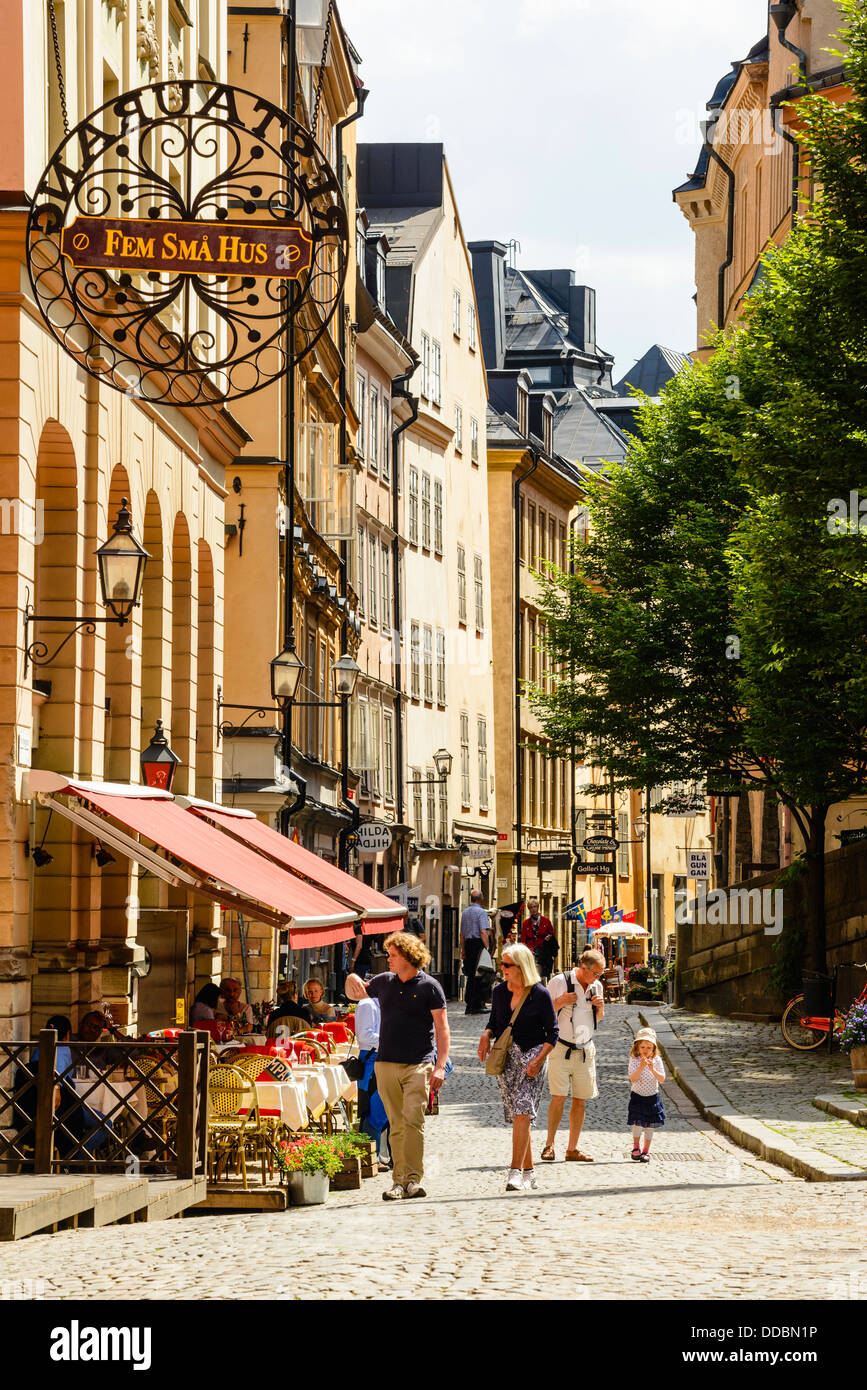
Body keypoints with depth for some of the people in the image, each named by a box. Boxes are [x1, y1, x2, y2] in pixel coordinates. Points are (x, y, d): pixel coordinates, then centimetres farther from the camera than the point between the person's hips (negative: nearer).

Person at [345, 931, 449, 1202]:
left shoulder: (429, 986, -2)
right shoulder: (383, 982, 12)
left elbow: (442, 1028, -4)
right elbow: (359, 993, 31)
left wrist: (440, 1066, -12)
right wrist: (353, 980, 6)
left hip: (418, 1065, -4)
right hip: (386, 1064, 5)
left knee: (413, 1120, -15)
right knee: (396, 1125, 4)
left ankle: (413, 1179, -15)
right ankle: (400, 1179, 6)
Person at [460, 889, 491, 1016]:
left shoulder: (464, 912, 14)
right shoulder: (481, 912, -8)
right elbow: (483, 932, -16)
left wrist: (463, 950, 21)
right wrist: (487, 948, -16)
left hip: (468, 944, 7)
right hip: (478, 943, -7)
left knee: (470, 975, 11)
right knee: (479, 975, -4)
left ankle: (469, 1005, 11)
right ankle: (476, 1005, -6)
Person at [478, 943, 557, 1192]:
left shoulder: (540, 994, -7)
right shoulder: (499, 991, 7)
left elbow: (552, 1033, -4)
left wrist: (539, 1059, -15)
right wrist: (486, 1035, -3)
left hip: (532, 1054, -5)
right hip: (505, 1057, 5)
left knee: (522, 1111, -17)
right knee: (516, 1115, 7)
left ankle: (516, 1172, -23)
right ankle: (528, 1171, 17)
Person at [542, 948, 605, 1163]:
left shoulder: (596, 986, 8)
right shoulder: (559, 982, -7)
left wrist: (600, 1007, -1)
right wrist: (560, 1002, -19)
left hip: (585, 1049, 5)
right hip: (561, 1048, -5)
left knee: (581, 1100, 4)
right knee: (558, 1097, -11)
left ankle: (573, 1149, 10)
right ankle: (549, 1145, -1)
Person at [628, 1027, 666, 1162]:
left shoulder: (657, 1060, -6)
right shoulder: (634, 1060, -10)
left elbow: (662, 1078, -13)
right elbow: (632, 1078, -20)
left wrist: (652, 1069, -29)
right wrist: (641, 1067, -33)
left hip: (652, 1096, 1)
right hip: (637, 1096, -1)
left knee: (650, 1125, 4)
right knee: (637, 1123, -6)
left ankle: (646, 1150, 15)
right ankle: (636, 1148, 14)